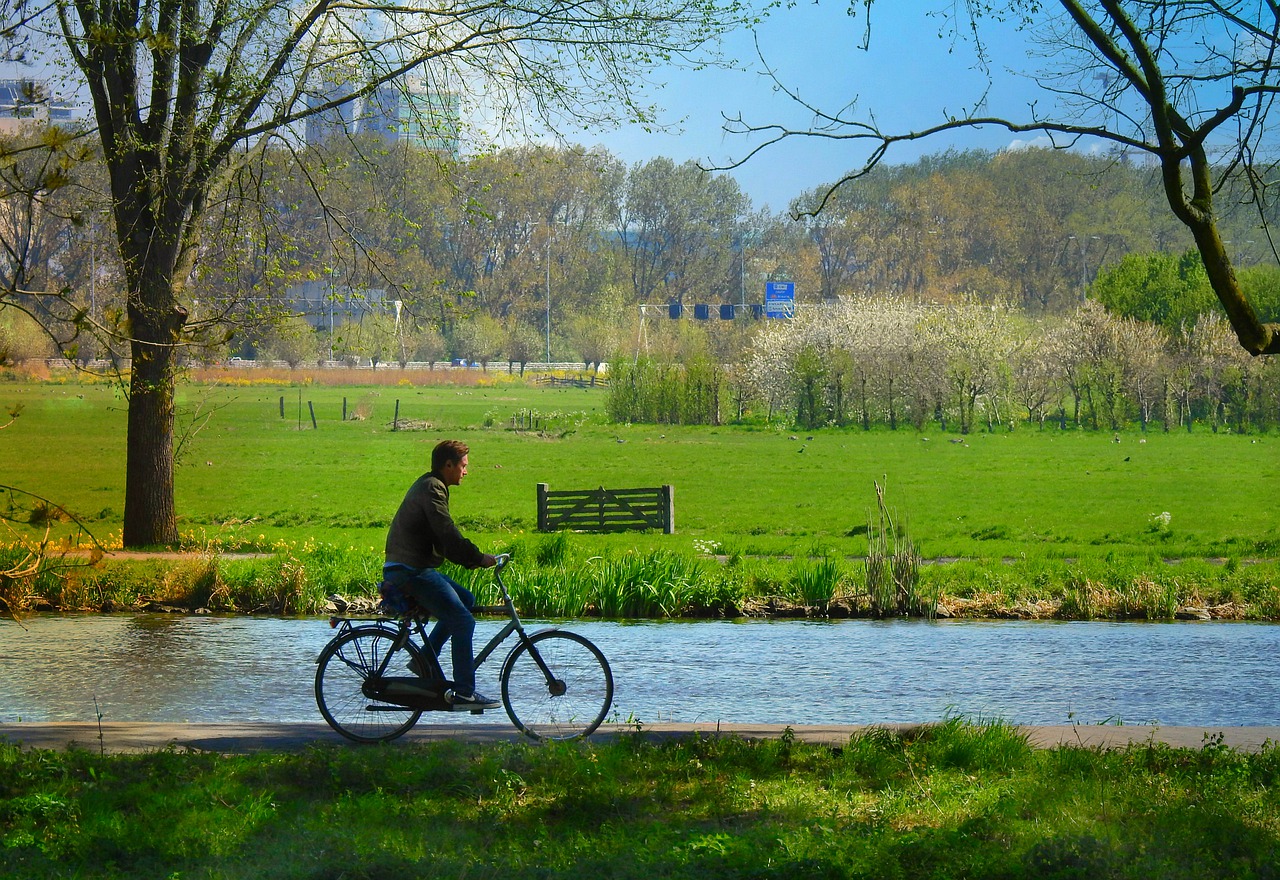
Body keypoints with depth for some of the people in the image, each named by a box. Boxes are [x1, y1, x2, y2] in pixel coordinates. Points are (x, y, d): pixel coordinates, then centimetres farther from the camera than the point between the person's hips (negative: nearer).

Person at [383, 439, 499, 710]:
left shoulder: (428, 485, 21)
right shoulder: (432, 489, -13)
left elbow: (441, 537, 23)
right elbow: (447, 533, -21)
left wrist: (471, 559, 15)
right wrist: (478, 558, -14)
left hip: (415, 568, 11)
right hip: (410, 570, -11)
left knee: (466, 600, 20)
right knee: (462, 622, -12)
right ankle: (463, 692, -9)